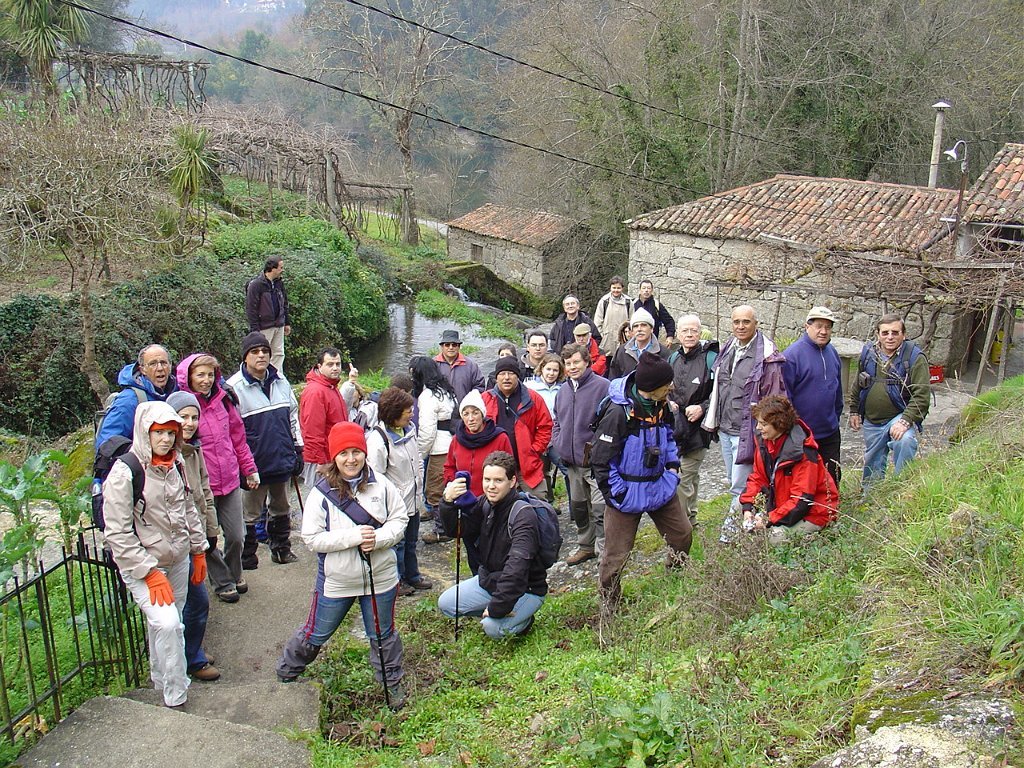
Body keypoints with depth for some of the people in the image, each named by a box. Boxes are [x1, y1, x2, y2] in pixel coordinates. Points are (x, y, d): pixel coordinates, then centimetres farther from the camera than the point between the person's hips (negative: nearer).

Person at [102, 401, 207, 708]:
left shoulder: (175, 466, 2)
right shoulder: (124, 473, -18)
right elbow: (118, 534, -18)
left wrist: (199, 552, 17)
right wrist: (150, 574, -19)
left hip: (178, 560, 6)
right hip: (142, 566, -6)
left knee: (167, 625, 14)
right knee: (166, 623, -18)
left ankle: (161, 680, 34)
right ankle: (175, 700, -5)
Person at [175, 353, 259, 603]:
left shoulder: (223, 400, 4)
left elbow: (238, 436, 13)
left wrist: (250, 469, 16)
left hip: (230, 480, 4)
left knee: (236, 536, 9)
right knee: (209, 540, 9)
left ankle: (235, 574, 36)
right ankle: (222, 582, 30)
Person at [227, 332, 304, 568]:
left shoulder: (281, 381, 6)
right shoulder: (235, 387, -13)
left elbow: (293, 416, 15)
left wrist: (298, 450, 13)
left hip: (282, 460, 6)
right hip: (254, 464, -6)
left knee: (282, 508, 21)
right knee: (249, 513, 7)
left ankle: (282, 549, 37)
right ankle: (247, 557, 21)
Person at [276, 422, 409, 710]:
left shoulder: (380, 484, -9)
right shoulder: (321, 492, -14)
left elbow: (400, 520, -2)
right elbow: (312, 538, -15)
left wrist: (378, 538, -21)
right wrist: (354, 536, -24)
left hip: (380, 576, 1)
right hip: (336, 580, -1)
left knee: (382, 634, 19)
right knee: (316, 634, 17)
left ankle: (393, 682, 41)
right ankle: (287, 671, 45)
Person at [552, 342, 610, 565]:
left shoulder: (603, 386, -10)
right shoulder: (562, 391, 13)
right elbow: (557, 423, 23)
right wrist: (558, 444, 8)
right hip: (572, 462, 7)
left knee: (600, 509, -9)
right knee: (577, 506, 17)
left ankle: (604, 551, 1)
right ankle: (586, 546, 32)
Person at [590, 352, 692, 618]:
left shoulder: (661, 405, -2)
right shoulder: (618, 413, -26)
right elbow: (601, 459, -21)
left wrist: (672, 464, 6)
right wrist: (616, 494, -19)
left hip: (660, 485, 7)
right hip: (628, 493, -7)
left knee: (682, 535, 16)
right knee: (616, 554, 1)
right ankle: (608, 605, 22)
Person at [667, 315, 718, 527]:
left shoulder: (710, 358, -11)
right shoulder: (673, 358, 10)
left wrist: (702, 408, -19)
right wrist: (668, 402, 4)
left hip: (697, 426, -6)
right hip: (675, 424, 6)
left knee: (683, 478, -6)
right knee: (691, 474, 20)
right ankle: (690, 518, 33)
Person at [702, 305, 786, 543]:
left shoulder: (766, 356, -14)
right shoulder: (728, 349, 9)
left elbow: (774, 399, -14)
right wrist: (713, 419, 16)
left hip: (746, 431, -8)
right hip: (725, 428, 8)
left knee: (741, 485, -2)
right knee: (732, 481, 19)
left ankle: (733, 527, 13)